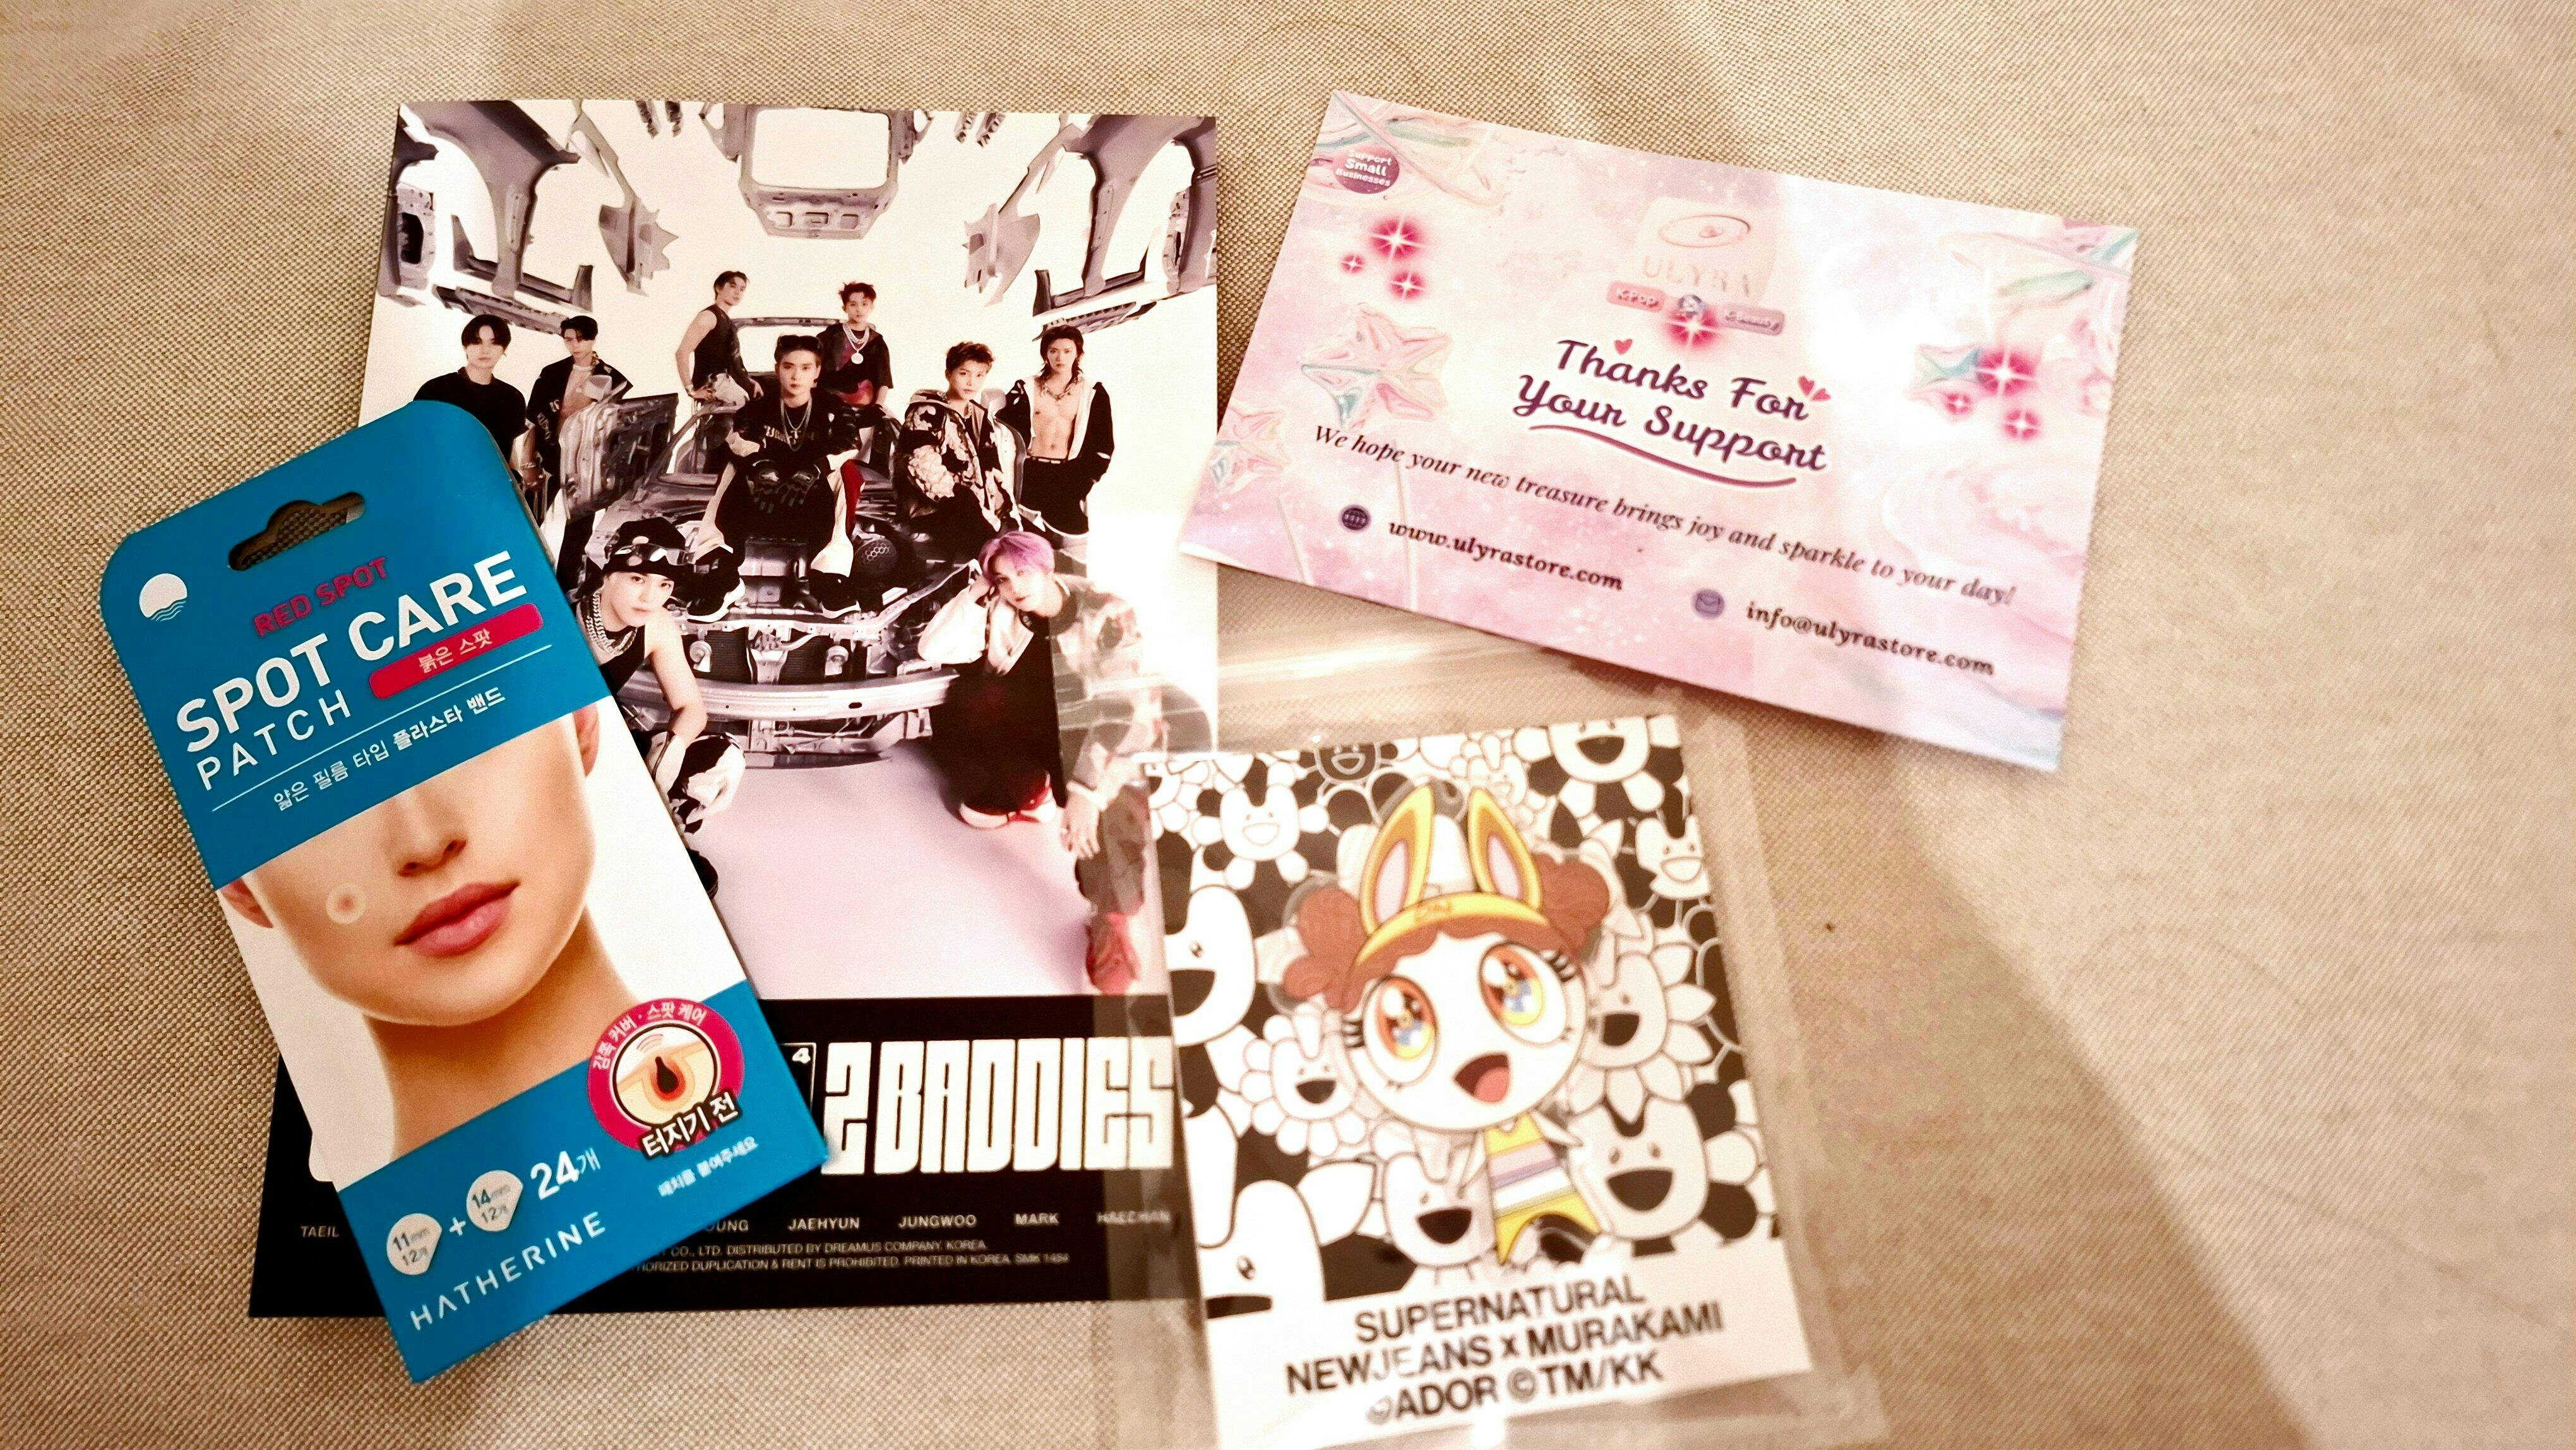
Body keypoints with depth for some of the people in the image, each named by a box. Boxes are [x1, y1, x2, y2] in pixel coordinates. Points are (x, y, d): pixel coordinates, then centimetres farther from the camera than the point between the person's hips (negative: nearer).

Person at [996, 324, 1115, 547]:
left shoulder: (1093, 393, 7)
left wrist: (1087, 482, -2)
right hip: (1031, 477, 1)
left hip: (1071, 479, 0)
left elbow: (1105, 445, 7)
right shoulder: (1025, 389, 8)